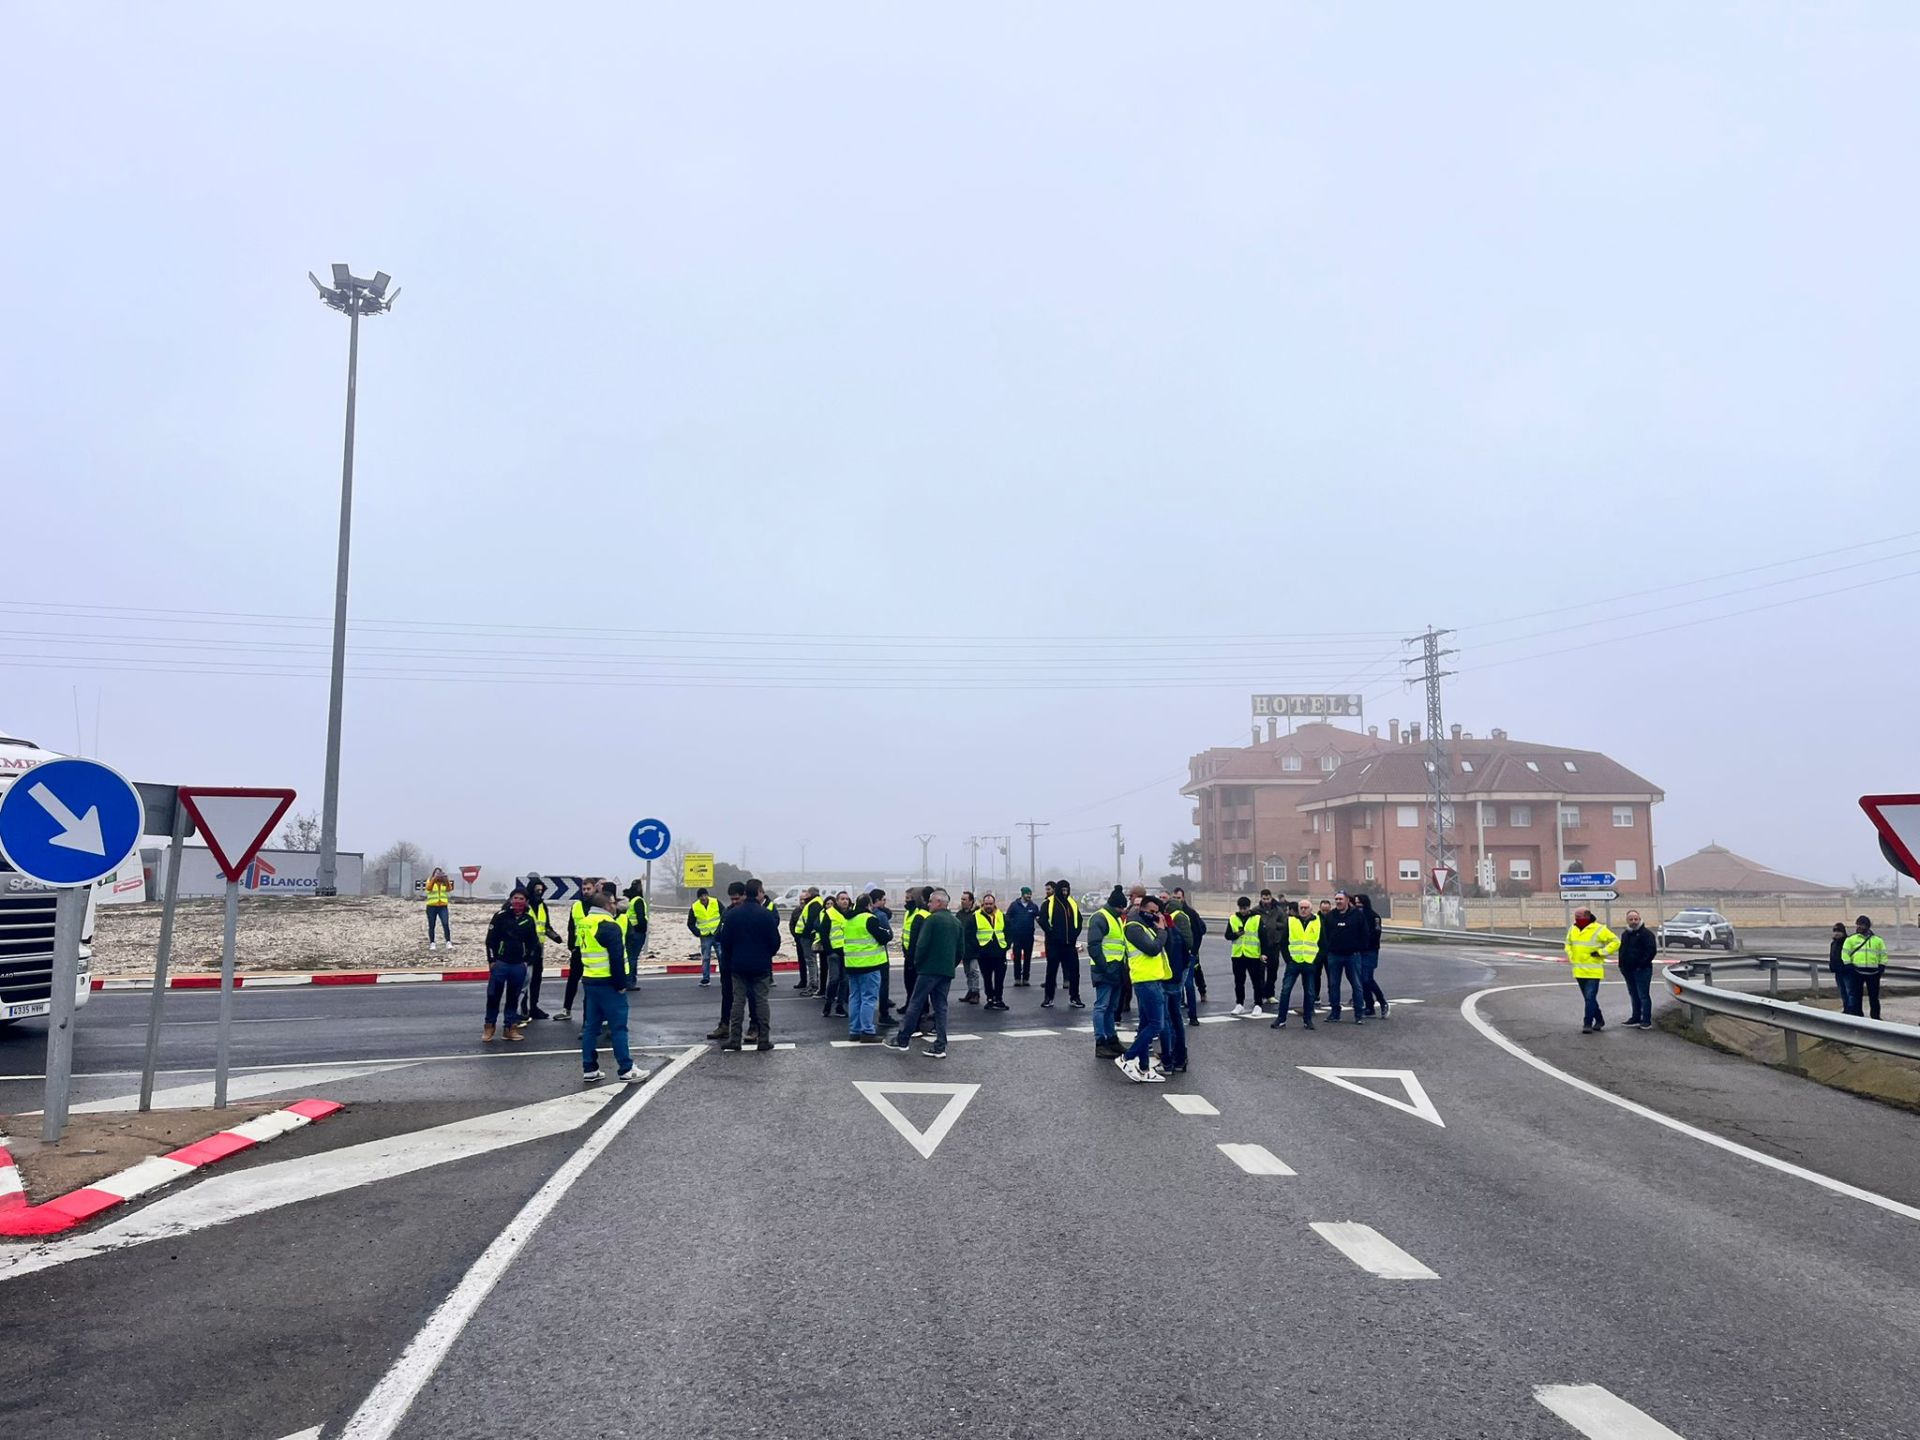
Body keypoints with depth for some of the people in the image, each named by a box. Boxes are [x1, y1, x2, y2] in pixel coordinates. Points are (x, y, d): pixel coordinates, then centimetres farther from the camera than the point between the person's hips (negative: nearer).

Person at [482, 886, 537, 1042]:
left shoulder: (528, 920, 6)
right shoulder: (500, 916, -6)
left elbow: (532, 942, 14)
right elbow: (490, 939, -5)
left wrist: (527, 960, 5)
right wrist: (491, 960, -7)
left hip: (519, 965, 3)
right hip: (500, 963, -3)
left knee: (513, 998, 9)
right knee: (494, 996, 1)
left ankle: (511, 1027, 15)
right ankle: (489, 1027, 12)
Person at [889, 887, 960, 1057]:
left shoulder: (932, 919, -10)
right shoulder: (957, 922, 12)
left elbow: (921, 945, -15)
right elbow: (960, 950, 13)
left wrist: (917, 963, -2)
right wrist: (952, 965, 17)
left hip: (930, 968, -7)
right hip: (947, 971, 7)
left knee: (915, 1003, 3)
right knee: (941, 1007, 9)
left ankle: (903, 1040, 10)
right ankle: (940, 1047, 6)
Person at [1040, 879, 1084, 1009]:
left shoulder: (1072, 904, 10)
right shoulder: (1048, 903, -4)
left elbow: (1078, 920, 15)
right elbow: (1042, 920, -9)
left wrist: (1075, 933, 2)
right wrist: (1051, 933, -14)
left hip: (1070, 944, 4)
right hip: (1054, 944, -4)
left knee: (1074, 970, 4)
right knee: (1052, 970, 4)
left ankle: (1074, 998, 13)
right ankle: (1048, 998, 12)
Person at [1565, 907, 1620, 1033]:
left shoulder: (1599, 929, -10)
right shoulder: (1572, 929, 10)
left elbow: (1615, 942, -8)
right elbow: (1568, 943, 27)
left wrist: (1601, 952, -13)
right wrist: (1570, 955, 12)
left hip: (1593, 971, -7)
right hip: (1579, 970, 7)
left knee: (1590, 998, -10)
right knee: (1588, 998, 15)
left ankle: (1587, 1024, -8)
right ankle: (1599, 1020, 28)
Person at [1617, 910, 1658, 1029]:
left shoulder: (1646, 933, -8)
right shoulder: (1625, 934, 16)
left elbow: (1651, 950, -15)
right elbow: (1622, 951, 24)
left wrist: (1642, 964, -18)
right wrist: (1622, 966, 13)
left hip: (1642, 970, -8)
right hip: (1628, 971, 8)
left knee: (1643, 996, -6)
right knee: (1633, 996, 13)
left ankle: (1646, 1021, -2)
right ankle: (1636, 1018, 21)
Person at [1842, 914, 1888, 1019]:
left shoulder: (1878, 940, 10)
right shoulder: (1851, 939, 3)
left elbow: (1883, 955, 13)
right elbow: (1845, 953, 1)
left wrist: (1881, 967, 2)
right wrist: (1849, 966, -7)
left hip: (1873, 972, 2)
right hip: (1857, 971, -2)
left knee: (1874, 997, 8)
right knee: (1856, 996, 1)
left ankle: (1875, 1017, 18)